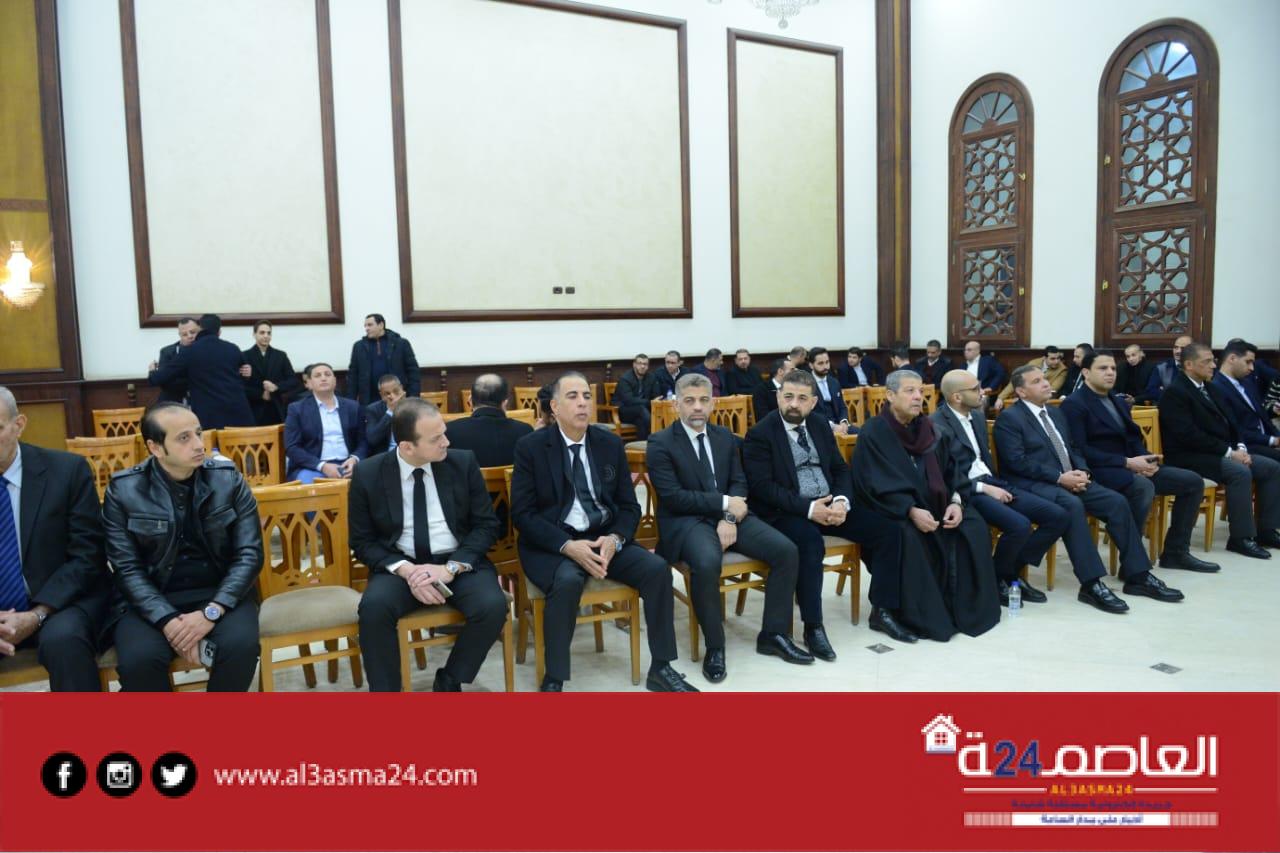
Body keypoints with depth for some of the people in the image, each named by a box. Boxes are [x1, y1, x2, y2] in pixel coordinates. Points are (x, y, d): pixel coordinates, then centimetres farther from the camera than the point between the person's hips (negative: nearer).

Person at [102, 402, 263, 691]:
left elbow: (250, 554, -5)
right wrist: (168, 621, -20)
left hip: (220, 593, 0)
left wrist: (211, 612, -19)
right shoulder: (123, 490, -3)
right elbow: (128, 569, -5)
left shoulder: (229, 480, -2)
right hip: (151, 598, 0)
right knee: (138, 658, -30)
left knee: (240, 645, -29)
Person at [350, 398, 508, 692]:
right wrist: (405, 570, -17)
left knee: (493, 606, -27)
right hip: (400, 566, 0)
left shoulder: (463, 463, -3)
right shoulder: (368, 475, -4)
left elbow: (486, 525, -1)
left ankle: (448, 683, -2)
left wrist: (451, 568, -17)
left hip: (460, 563, 1)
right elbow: (362, 541, 1)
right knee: (374, 606, -32)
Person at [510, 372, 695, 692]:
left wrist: (614, 539, -16)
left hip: (604, 537, 4)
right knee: (568, 580, -35)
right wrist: (568, 546, -23)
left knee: (657, 568, -18)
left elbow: (629, 506, 6)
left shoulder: (610, 443, 6)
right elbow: (523, 514, -9)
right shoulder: (530, 447, -5)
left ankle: (661, 668, -3)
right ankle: (553, 681, -18)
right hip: (552, 543, -4)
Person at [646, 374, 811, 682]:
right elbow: (673, 497, -14)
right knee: (707, 563, -37)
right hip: (686, 521, -5)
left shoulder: (725, 437, 13)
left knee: (786, 551, -13)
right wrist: (724, 503, -15)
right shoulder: (660, 443, -6)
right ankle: (715, 647, -15)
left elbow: (739, 483, 8)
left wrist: (729, 518, -12)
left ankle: (773, 634, 3)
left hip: (729, 515, 6)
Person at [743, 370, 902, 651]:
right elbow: (762, 486, -16)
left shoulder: (820, 424, 10)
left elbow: (840, 469, 11)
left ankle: (882, 612, 5)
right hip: (785, 512, -6)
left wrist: (842, 501, -11)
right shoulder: (759, 433, -8)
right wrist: (808, 508, -23)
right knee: (811, 543, -36)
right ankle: (813, 627, -22)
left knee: (885, 531, -9)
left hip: (829, 504, 6)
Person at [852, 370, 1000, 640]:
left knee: (974, 527, -15)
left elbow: (950, 469, 9)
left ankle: (969, 607, -4)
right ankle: (923, 617, -21)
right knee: (909, 536, -35)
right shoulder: (873, 433, -10)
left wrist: (955, 501, -10)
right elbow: (876, 486, -18)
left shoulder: (928, 428, 9)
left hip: (932, 504, 6)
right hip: (891, 510, -6)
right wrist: (911, 511, -29)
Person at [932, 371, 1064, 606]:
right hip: (967, 491, -9)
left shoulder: (978, 415, 15)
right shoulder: (936, 425, -12)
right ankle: (995, 579, -3)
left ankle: (1011, 572, 6)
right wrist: (984, 488, -17)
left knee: (1057, 516, -5)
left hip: (991, 483, 9)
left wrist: (994, 484, 7)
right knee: (1020, 526, -30)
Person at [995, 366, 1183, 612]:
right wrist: (1059, 477, -20)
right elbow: (1017, 462, -16)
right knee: (1072, 505, -35)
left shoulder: (1055, 412, 20)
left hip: (1069, 479, 8)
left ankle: (1137, 575, -3)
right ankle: (1091, 584, -33)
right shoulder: (1009, 418, -6)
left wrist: (1082, 471, -3)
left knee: (1117, 501, -10)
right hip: (1033, 484, -8)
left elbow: (1073, 448, 20)